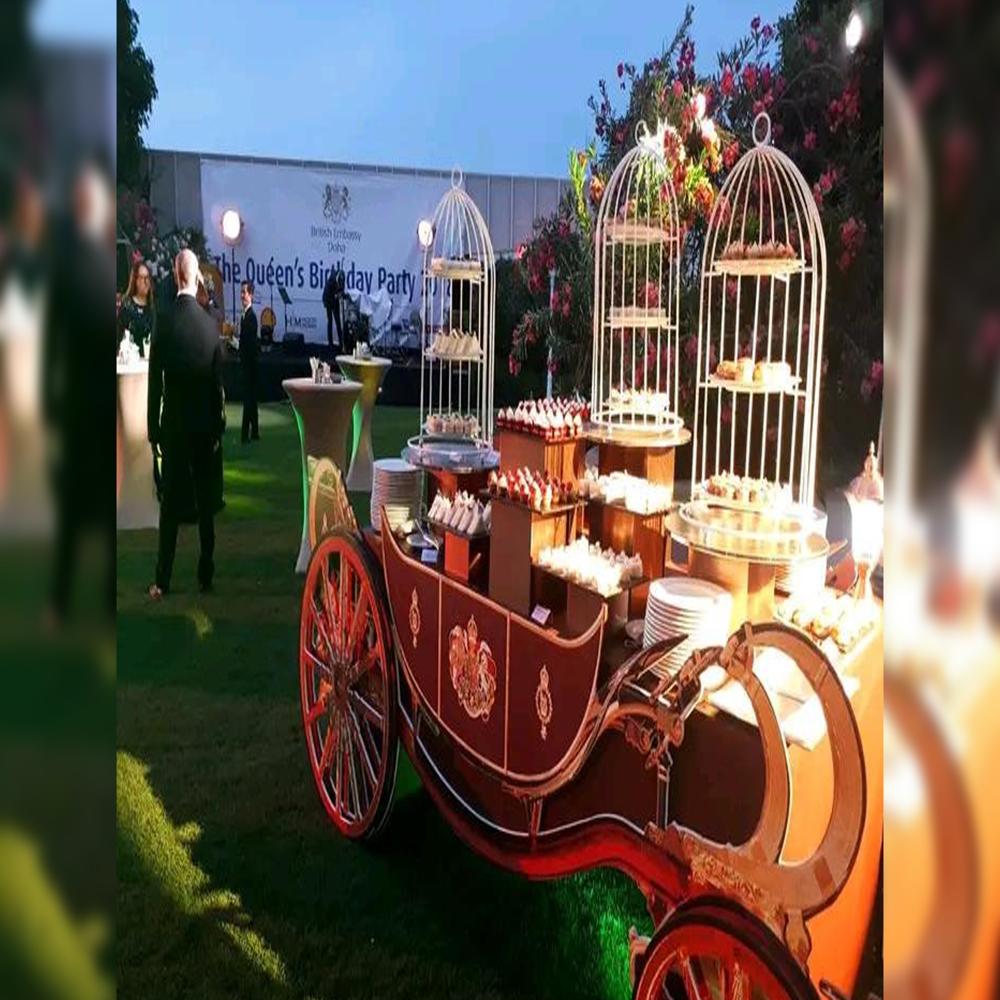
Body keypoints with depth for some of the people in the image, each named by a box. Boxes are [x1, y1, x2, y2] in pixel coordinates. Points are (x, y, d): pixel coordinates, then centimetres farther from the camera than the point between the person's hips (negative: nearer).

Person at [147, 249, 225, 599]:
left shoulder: (164, 327, -11)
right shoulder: (211, 326, -7)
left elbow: (155, 386, -7)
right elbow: (219, 384, -2)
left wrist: (152, 429, 3)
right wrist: (219, 425, 9)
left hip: (173, 426, -1)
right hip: (205, 425, 1)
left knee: (170, 504, 4)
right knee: (205, 503, 9)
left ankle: (162, 582, 7)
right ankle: (205, 575, 16)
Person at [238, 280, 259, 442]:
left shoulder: (251, 316, -17)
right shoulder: (247, 314, 13)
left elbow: (249, 341, -21)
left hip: (249, 360, -10)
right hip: (247, 361, 10)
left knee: (249, 397, -6)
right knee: (250, 396, 14)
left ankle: (245, 434, -3)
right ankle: (254, 432, 22)